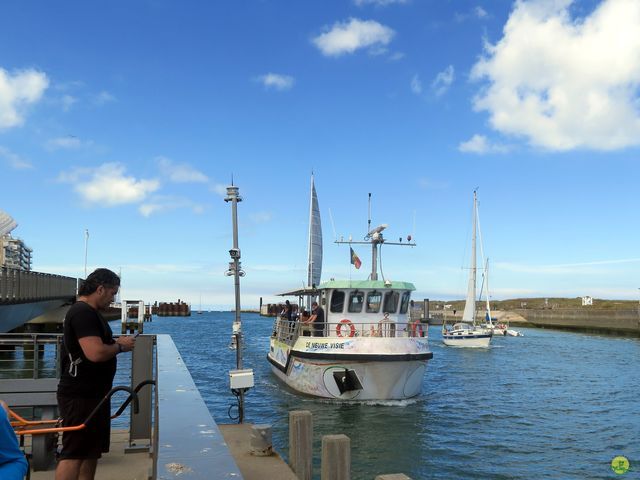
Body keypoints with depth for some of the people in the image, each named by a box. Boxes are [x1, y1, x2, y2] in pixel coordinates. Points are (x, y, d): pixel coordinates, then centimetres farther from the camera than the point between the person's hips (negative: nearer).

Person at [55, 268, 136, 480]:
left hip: (93, 393, 10)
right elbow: (96, 353, -29)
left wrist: (115, 342, 7)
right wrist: (120, 346, -12)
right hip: (80, 396, -10)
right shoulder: (82, 312, -19)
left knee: (92, 450, 16)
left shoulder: (89, 312, 14)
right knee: (74, 453, -6)